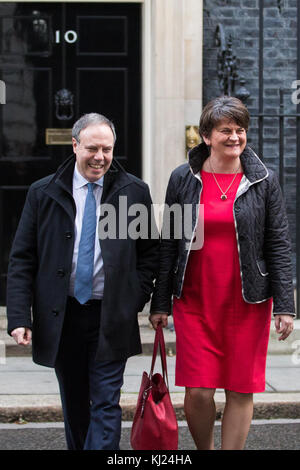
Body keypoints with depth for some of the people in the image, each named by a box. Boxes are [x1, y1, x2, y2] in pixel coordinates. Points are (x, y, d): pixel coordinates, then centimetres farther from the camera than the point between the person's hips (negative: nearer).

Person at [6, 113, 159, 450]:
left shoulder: (134, 192, 1)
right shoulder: (43, 193, 0)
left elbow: (150, 251, 8)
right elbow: (22, 259, 0)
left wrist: (137, 298, -4)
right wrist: (18, 316, -9)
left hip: (111, 318, -1)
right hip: (60, 316, 1)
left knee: (106, 404, -3)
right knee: (74, 405, 14)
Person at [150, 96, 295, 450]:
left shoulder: (263, 181, 3)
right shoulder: (184, 179, 4)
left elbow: (278, 245, 3)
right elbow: (168, 244, 7)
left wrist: (284, 305, -3)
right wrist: (160, 303, 5)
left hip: (248, 301, 0)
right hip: (194, 300, 0)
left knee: (240, 390, 3)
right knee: (198, 392, -3)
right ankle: (204, 449, 22)